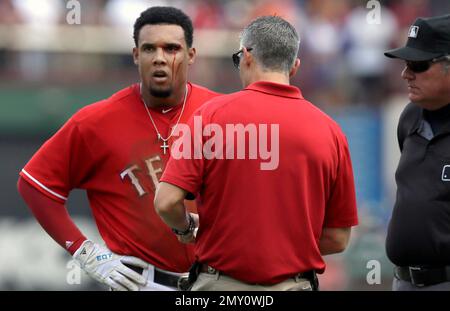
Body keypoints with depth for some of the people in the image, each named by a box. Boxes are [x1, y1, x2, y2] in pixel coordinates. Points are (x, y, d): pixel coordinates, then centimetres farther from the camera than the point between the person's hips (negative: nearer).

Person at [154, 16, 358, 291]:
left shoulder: (213, 113, -5)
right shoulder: (329, 131, 1)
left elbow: (167, 202, -11)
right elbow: (338, 239, 5)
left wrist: (187, 227, 10)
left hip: (220, 285, -2)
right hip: (295, 285, 2)